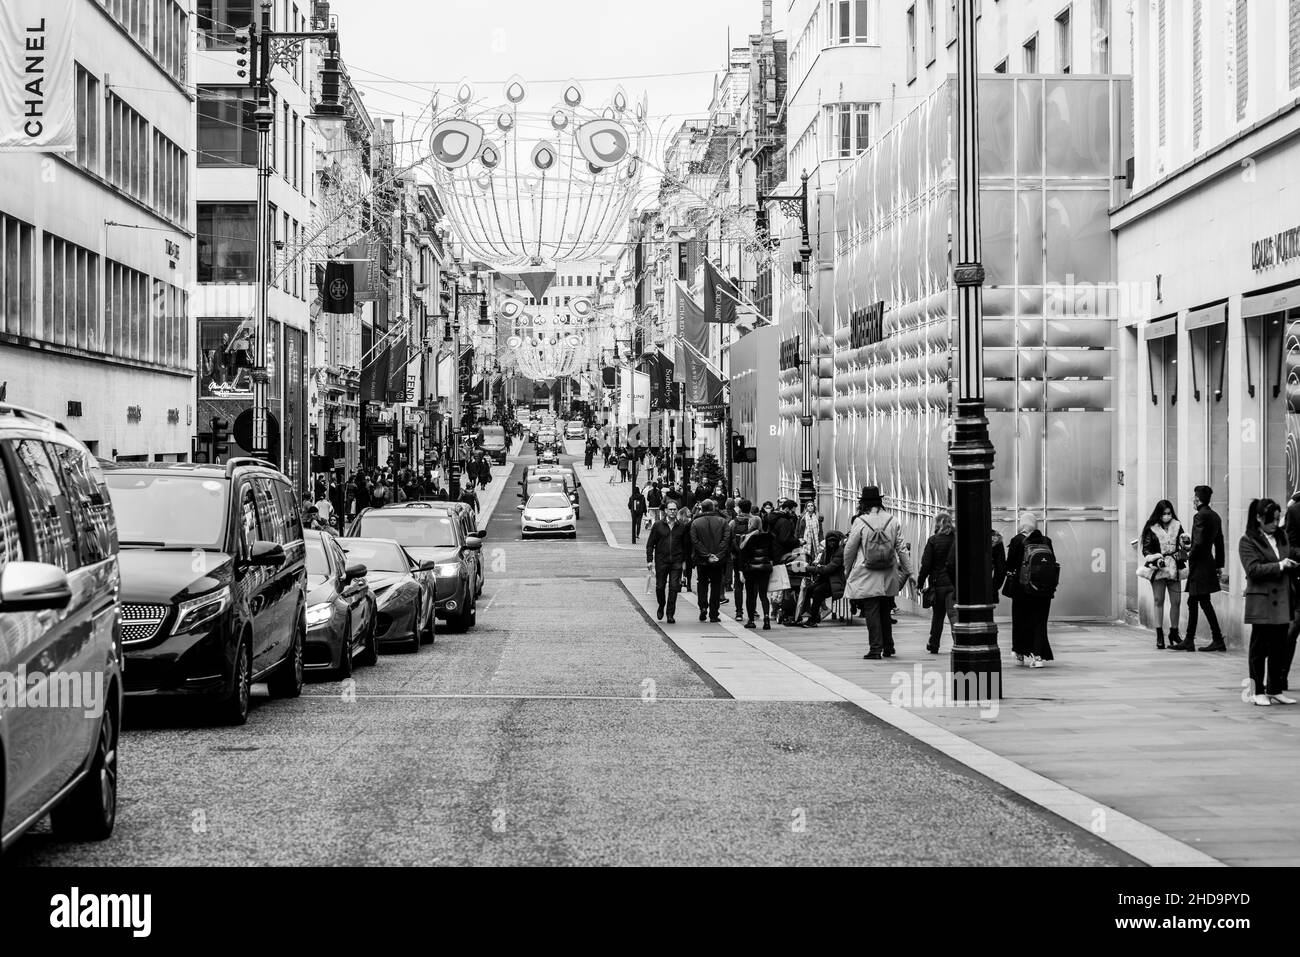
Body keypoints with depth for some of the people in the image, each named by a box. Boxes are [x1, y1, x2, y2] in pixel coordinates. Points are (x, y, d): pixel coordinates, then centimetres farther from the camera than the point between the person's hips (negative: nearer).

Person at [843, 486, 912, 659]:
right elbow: (901, 549, 4)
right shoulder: (893, 521, 1)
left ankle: (876, 649, -3)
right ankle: (888, 647, 23)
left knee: (871, 612, 0)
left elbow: (849, 549, -2)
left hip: (867, 578, -4)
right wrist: (908, 570, 12)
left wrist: (847, 570, 12)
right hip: (888, 578, 4)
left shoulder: (860, 522, -9)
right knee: (885, 611, 17)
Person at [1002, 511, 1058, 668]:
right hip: (1045, 590, 3)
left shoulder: (1018, 541, -7)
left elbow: (1009, 565, -7)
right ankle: (1038, 655, -4)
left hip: (1022, 590, -3)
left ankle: (1021, 654, 17)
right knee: (1039, 622, 6)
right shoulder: (1047, 541, 3)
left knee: (1021, 621, 11)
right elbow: (1054, 564, 5)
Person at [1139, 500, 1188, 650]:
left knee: (1176, 601, 1)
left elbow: (1182, 546, 13)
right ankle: (1159, 635, 1)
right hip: (1157, 568, -2)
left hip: (1174, 568, 3)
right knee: (1159, 600, -2)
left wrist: (1181, 552, -10)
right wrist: (1156, 559, -15)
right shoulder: (1151, 529, 1)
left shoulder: (1177, 527, 8)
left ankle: (1174, 633, 13)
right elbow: (1146, 550, 0)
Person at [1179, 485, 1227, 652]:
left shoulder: (1200, 516, -16)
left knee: (1205, 603, -5)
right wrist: (1219, 564, 21)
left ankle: (1218, 640, -5)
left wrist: (1190, 555, -8)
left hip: (1200, 564, -9)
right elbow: (1219, 542, 17)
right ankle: (1189, 640, 19)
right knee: (1193, 602, 15)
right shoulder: (1215, 516, 12)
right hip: (1208, 562, 9)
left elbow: (1199, 542, -22)